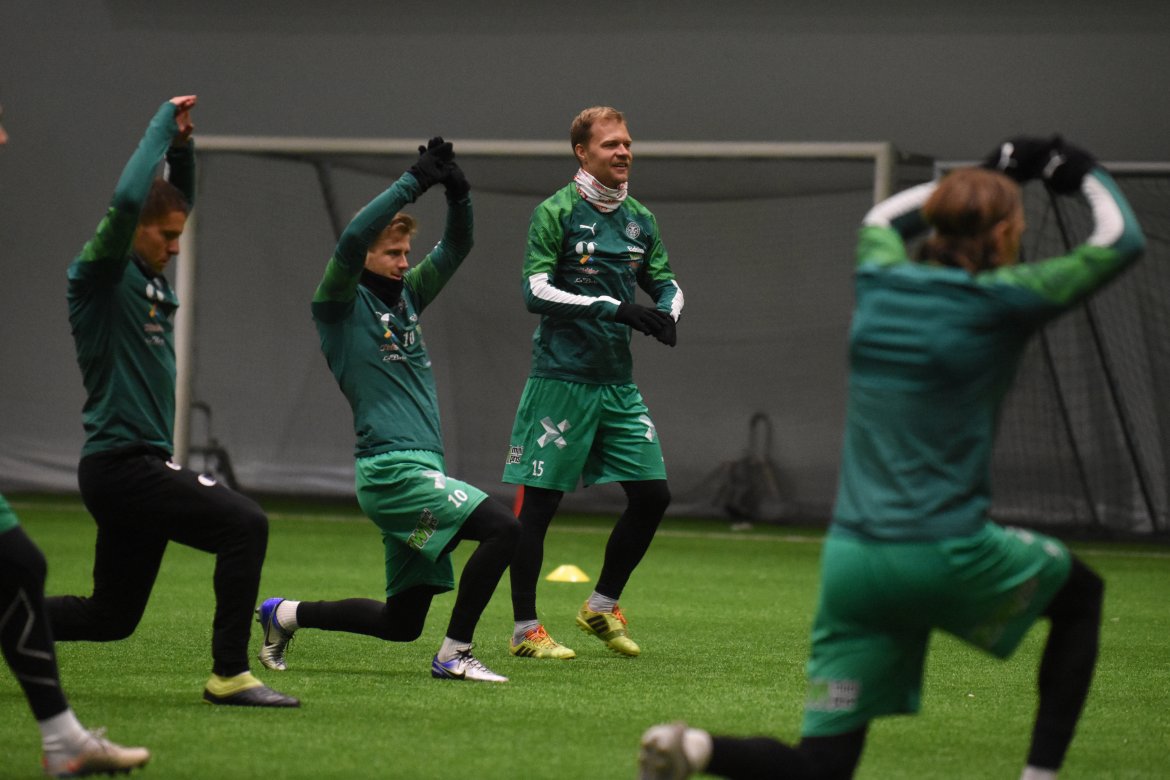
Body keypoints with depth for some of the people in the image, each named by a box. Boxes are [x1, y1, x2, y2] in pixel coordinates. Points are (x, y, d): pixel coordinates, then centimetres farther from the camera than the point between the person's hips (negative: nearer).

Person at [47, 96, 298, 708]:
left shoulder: (147, 277, 14)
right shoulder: (100, 276, -9)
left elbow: (179, 198, 26)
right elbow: (127, 200, -25)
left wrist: (182, 144, 9)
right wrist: (161, 126, -14)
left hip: (141, 468, 10)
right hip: (121, 466, -10)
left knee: (111, 617, 13)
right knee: (244, 525, -18)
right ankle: (229, 675, -17)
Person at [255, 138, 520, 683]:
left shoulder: (406, 295, 18)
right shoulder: (340, 306, -2)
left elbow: (456, 247, 16)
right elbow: (352, 239, -19)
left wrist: (457, 192, -2)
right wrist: (414, 183, -19)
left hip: (420, 472, 8)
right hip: (391, 470, -8)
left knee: (401, 623, 11)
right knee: (501, 528, -23)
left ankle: (287, 615, 28)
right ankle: (454, 654, -16)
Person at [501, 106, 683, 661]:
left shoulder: (639, 220, 12)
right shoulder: (556, 212, -7)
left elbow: (667, 285, 19)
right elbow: (536, 291, -15)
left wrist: (665, 313, -5)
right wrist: (613, 308, -23)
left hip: (618, 384, 6)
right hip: (561, 380, -6)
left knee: (652, 494, 3)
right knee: (539, 502, -3)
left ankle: (602, 607, 20)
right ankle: (525, 629, 5)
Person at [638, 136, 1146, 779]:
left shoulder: (880, 280, 8)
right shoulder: (995, 302, -7)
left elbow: (881, 219, 36)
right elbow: (1120, 240, 4)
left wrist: (989, 174, 39)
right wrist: (1083, 173, 23)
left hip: (849, 558, 5)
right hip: (945, 554, -5)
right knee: (1081, 593, 26)